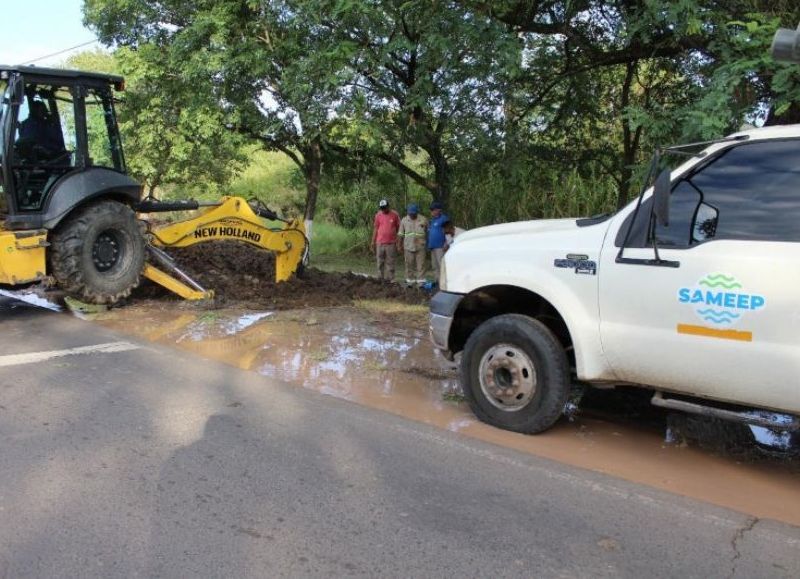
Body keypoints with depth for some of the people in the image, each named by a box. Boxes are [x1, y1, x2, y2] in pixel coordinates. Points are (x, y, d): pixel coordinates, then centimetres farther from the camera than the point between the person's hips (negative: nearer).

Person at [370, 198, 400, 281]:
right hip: (380, 243, 2)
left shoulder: (395, 214, -2)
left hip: (391, 243, -2)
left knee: (390, 262, 1)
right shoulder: (378, 215, 4)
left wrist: (398, 242, 1)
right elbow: (375, 228, 9)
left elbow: (398, 228, 3)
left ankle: (389, 279, 5)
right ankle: (380, 278, 13)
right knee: (380, 262, 6)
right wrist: (373, 241, 7)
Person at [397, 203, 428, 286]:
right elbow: (401, 234, 9)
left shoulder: (423, 220, 0)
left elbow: (428, 231, 8)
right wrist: (399, 245, 7)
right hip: (408, 246, 2)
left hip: (420, 246, -1)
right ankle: (410, 280, 16)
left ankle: (420, 280, 3)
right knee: (409, 264, 7)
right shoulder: (404, 220, 5)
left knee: (420, 264, -2)